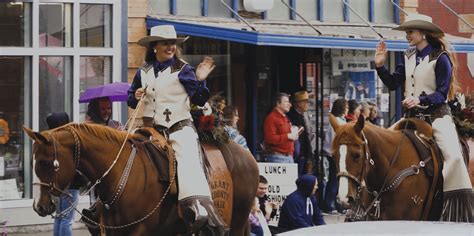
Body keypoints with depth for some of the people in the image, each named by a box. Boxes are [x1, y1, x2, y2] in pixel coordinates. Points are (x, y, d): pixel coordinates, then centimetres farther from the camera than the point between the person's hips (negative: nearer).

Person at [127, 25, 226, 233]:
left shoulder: (183, 70, 1)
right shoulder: (143, 72, 13)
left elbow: (200, 101, -1)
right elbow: (131, 101, 23)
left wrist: (200, 80, -17)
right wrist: (136, 97, 0)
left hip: (180, 127, -5)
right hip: (152, 129, 5)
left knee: (188, 161, -27)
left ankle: (201, 209, -42)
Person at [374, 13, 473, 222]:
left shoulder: (440, 58, -9)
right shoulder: (408, 57, 12)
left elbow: (442, 93, -13)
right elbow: (393, 83, 10)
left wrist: (420, 99, -27)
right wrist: (380, 65, -2)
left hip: (436, 114, -7)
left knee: (453, 155, -24)